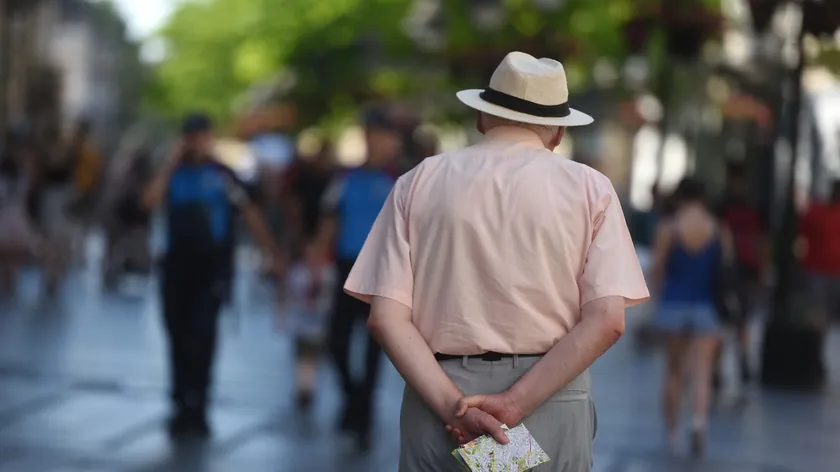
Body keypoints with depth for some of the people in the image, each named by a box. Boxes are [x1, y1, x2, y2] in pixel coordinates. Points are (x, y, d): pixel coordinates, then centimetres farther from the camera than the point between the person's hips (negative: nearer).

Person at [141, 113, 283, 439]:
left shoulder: (222, 175, 2)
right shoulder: (173, 174, 9)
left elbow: (249, 213, 1)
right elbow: (150, 201, -8)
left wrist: (273, 252, -4)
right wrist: (172, 162, -8)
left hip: (213, 265, -3)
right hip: (177, 265, 3)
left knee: (201, 334, -13)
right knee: (179, 335, 7)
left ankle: (195, 409, -11)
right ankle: (183, 407, 17)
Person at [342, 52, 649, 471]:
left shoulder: (420, 182, 7)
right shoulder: (588, 187, 4)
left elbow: (386, 317, -5)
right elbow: (606, 319, -8)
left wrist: (452, 405, -11)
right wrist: (516, 403, -12)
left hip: (438, 398, 1)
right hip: (552, 403, -1)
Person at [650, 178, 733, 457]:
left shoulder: (668, 229, -5)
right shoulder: (720, 231, -2)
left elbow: (656, 271, -4)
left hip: (673, 305, 0)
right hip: (706, 307, 0)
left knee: (674, 368, 15)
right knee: (702, 372, -2)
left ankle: (671, 430, 20)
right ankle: (699, 419, -26)